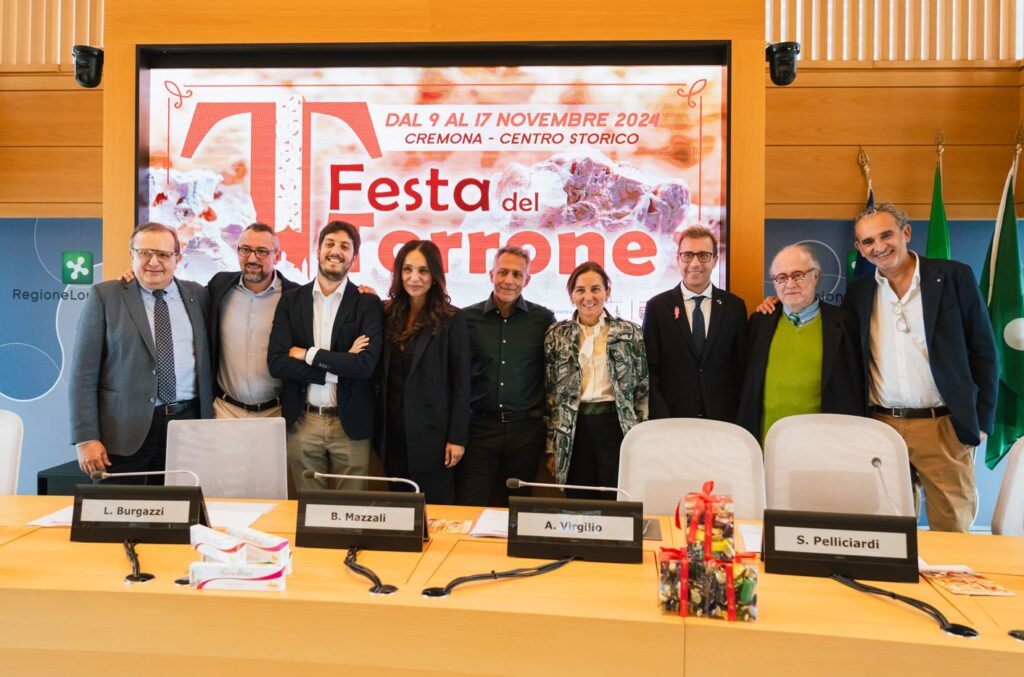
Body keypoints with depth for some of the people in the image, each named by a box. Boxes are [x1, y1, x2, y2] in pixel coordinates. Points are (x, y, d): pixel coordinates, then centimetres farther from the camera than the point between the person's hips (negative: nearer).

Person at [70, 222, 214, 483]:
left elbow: (207, 361, 15)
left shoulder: (198, 295, 9)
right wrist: (86, 438, -8)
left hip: (189, 424, 2)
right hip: (124, 430, -2)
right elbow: (84, 374, -2)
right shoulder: (105, 296, 1)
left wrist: (210, 422, 8)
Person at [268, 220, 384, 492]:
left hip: (350, 424, -2)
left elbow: (366, 365, -15)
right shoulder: (291, 300, 4)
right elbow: (276, 363, -5)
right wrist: (339, 366, -12)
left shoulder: (368, 303, -2)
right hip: (302, 422, 2)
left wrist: (308, 354, -10)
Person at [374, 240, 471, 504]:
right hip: (392, 429, 4)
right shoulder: (387, 314, 6)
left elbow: (461, 383, -6)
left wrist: (457, 437, -10)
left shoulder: (451, 319, -6)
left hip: (432, 430, -4)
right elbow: (380, 373, 6)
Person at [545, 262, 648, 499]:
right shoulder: (556, 336, 5)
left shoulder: (630, 333, 2)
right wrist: (551, 446, 4)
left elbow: (643, 390, 3)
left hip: (617, 427, -1)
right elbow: (550, 394, 6)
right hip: (573, 431, 1)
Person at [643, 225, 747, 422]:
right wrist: (662, 421, -12)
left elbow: (742, 367, 6)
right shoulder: (657, 307, -3)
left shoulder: (734, 306, 2)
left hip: (724, 420, 2)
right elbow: (650, 370, -4)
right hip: (672, 420, -1)